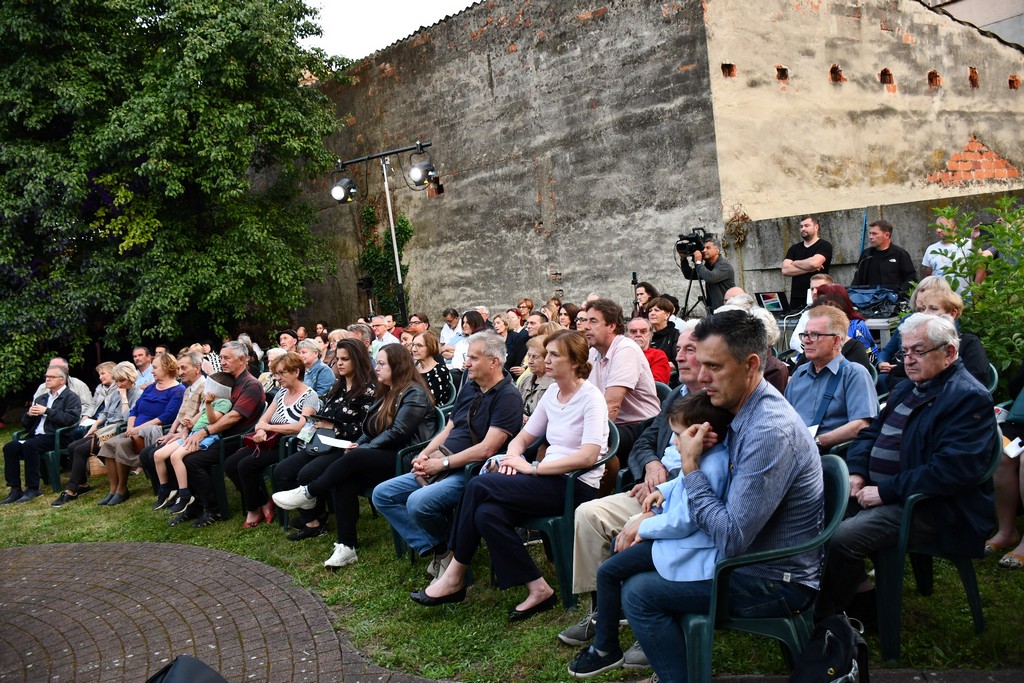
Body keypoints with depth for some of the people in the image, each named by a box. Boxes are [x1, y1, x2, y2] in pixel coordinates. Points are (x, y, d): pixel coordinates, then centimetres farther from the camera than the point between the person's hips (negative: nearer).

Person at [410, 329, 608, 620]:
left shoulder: (591, 398, -9)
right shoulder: (552, 395, 13)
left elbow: (588, 456, -20)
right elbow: (524, 437, 20)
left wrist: (532, 468, -18)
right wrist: (512, 457, -4)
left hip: (577, 487, -7)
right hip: (550, 483, 7)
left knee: (479, 485, -20)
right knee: (487, 513, -22)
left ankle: (454, 578, -6)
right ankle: (537, 589, -13)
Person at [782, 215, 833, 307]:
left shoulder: (824, 245, 0)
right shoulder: (794, 248, 14)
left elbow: (813, 263, -18)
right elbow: (785, 270, 0)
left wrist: (795, 263, 0)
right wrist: (809, 269, -9)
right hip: (796, 297, 4)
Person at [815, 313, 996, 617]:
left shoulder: (969, 398, -14)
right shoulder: (908, 388, 15)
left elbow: (953, 470, -25)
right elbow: (871, 433, 21)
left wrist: (885, 491, -23)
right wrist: (857, 472, 0)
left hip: (929, 507, -10)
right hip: (881, 491, 10)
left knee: (841, 538, -26)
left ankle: (825, 615, -2)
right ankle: (856, 583, 12)